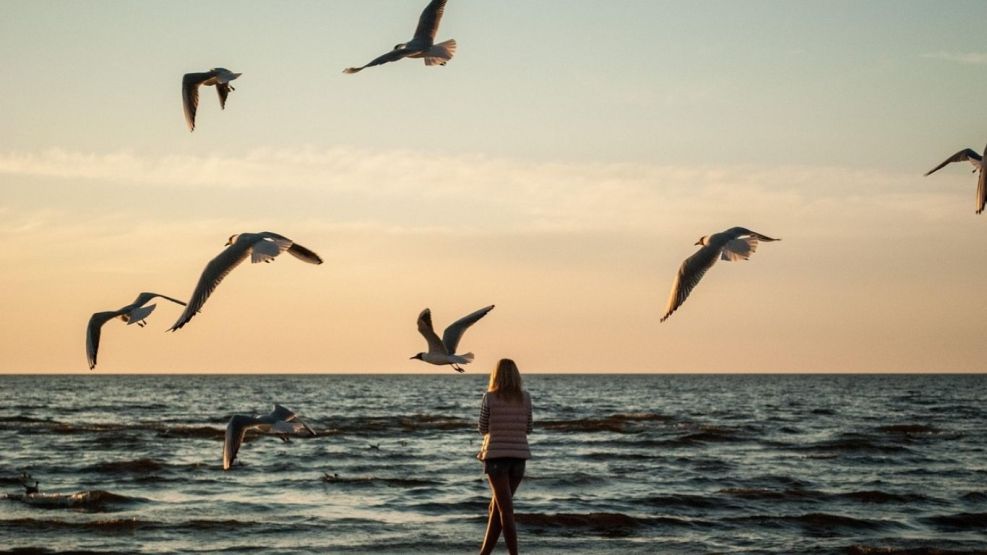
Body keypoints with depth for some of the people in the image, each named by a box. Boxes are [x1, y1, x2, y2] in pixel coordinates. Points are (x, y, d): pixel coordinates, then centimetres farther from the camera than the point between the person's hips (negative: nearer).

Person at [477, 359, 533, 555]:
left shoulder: (490, 398, -5)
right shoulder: (525, 398, 3)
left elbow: (483, 428, 4)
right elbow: (527, 429, 11)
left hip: (496, 455, -4)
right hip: (519, 455, 4)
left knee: (506, 509, -3)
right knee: (497, 506, 14)